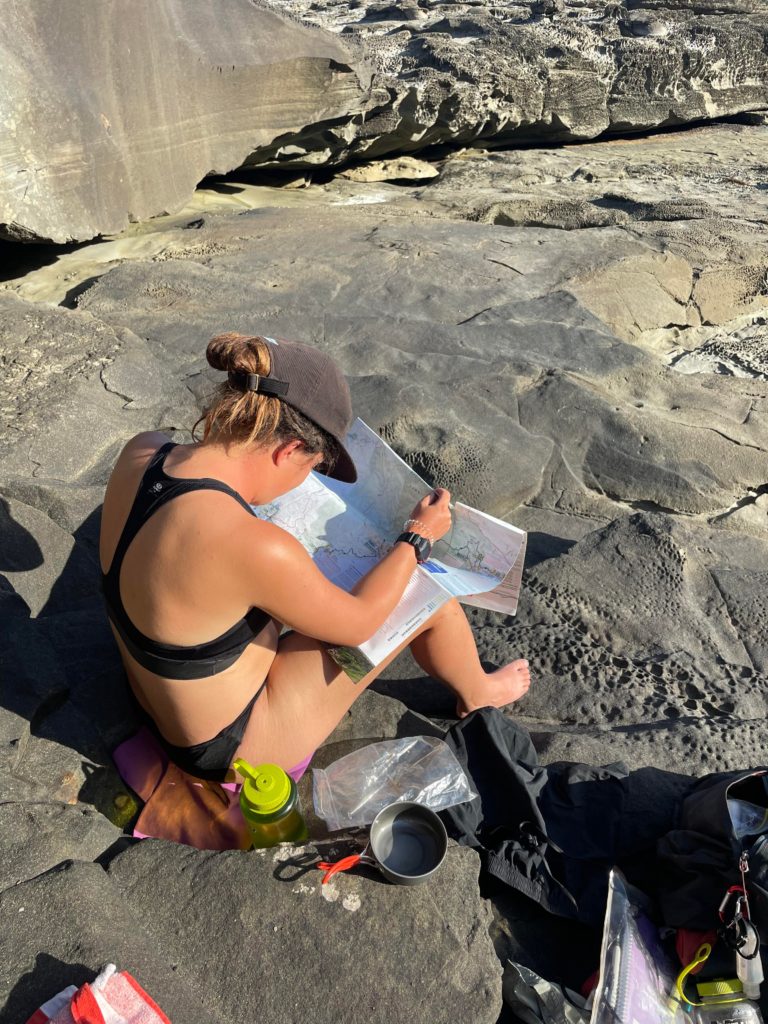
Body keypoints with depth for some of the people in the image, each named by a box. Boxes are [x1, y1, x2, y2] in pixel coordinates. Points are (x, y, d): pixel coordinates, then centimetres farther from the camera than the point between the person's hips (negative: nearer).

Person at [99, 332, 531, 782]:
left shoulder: (141, 451, -16)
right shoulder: (256, 549, -39)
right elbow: (356, 622, -19)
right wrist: (418, 537, -6)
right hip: (229, 747, -7)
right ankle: (477, 694, 32)